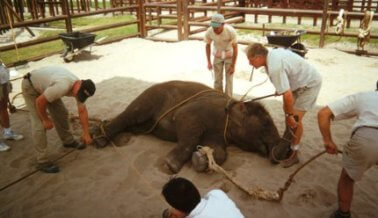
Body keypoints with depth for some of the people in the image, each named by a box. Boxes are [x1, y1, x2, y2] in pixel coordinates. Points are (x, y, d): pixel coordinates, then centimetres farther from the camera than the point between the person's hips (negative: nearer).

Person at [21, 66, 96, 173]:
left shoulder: (80, 87, -14)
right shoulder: (62, 87, -41)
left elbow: (82, 110, -5)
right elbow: (40, 101, -30)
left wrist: (86, 133, -3)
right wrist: (45, 119, -15)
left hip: (45, 84, 8)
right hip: (30, 86, -8)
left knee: (62, 113, 11)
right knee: (39, 124, -11)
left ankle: (68, 141, 32)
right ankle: (42, 161, -4)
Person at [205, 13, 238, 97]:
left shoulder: (231, 31, -33)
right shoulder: (209, 32, -26)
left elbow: (235, 48, -20)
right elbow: (208, 45, -4)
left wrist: (233, 66, -20)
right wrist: (209, 62, -7)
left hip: (229, 55, -2)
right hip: (217, 55, 2)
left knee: (229, 79, -3)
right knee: (217, 79, 4)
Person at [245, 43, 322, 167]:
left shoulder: (274, 68, -35)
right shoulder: (272, 53, -5)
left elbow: (287, 95, -35)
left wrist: (290, 115, -24)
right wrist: (280, 88, 20)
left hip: (310, 84, -10)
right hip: (300, 81, 10)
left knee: (295, 119, -10)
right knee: (287, 109, 17)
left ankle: (293, 154, 3)